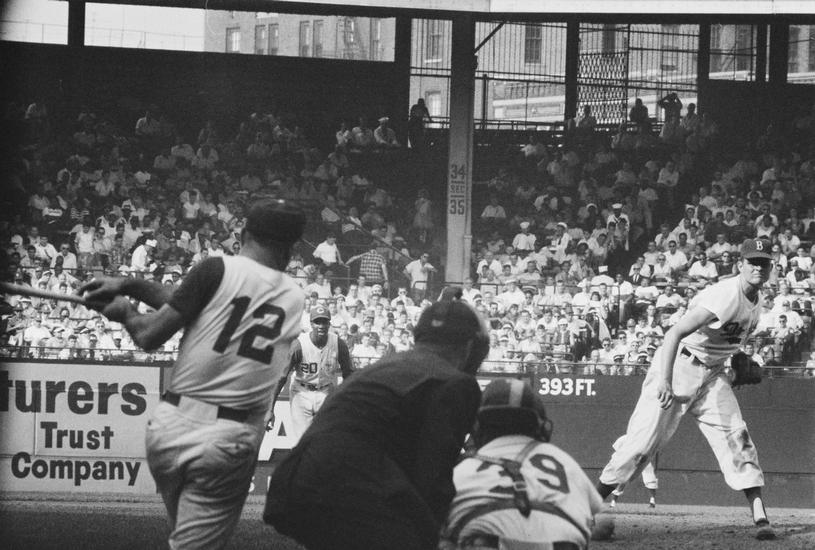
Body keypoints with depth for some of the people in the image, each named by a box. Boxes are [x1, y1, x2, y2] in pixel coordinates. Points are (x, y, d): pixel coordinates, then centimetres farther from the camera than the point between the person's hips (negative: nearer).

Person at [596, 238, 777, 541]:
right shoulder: (727, 295, -23)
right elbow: (676, 332, -31)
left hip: (712, 374, 7)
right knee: (643, 441, -8)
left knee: (735, 435, -8)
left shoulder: (757, 300, 5)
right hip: (679, 366, -7)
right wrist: (664, 380, -40)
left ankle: (760, 516, -12)